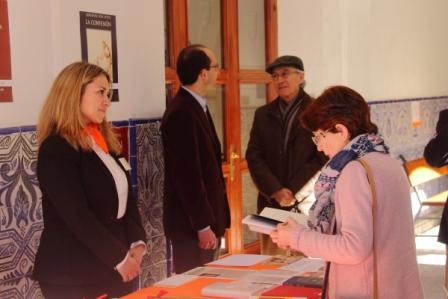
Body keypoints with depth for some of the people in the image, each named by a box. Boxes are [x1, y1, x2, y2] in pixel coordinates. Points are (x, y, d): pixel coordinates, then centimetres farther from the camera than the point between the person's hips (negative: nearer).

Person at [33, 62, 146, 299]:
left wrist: (137, 244, -5)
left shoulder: (105, 143, 12)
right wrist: (120, 258, -17)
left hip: (115, 269, 8)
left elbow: (126, 199, 11)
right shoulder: (56, 149, -13)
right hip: (74, 276, -8)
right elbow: (77, 216, -19)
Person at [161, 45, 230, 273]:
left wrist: (214, 222, 15)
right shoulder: (182, 113, -18)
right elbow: (187, 175, -21)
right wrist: (203, 226, -19)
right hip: (192, 223, -9)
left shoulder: (197, 107, 12)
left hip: (207, 219, 9)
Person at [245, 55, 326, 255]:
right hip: (270, 203, 3)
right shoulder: (263, 114, 13)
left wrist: (294, 191, -12)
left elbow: (324, 157, -5)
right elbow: (253, 156, 6)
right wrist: (276, 191, -8)